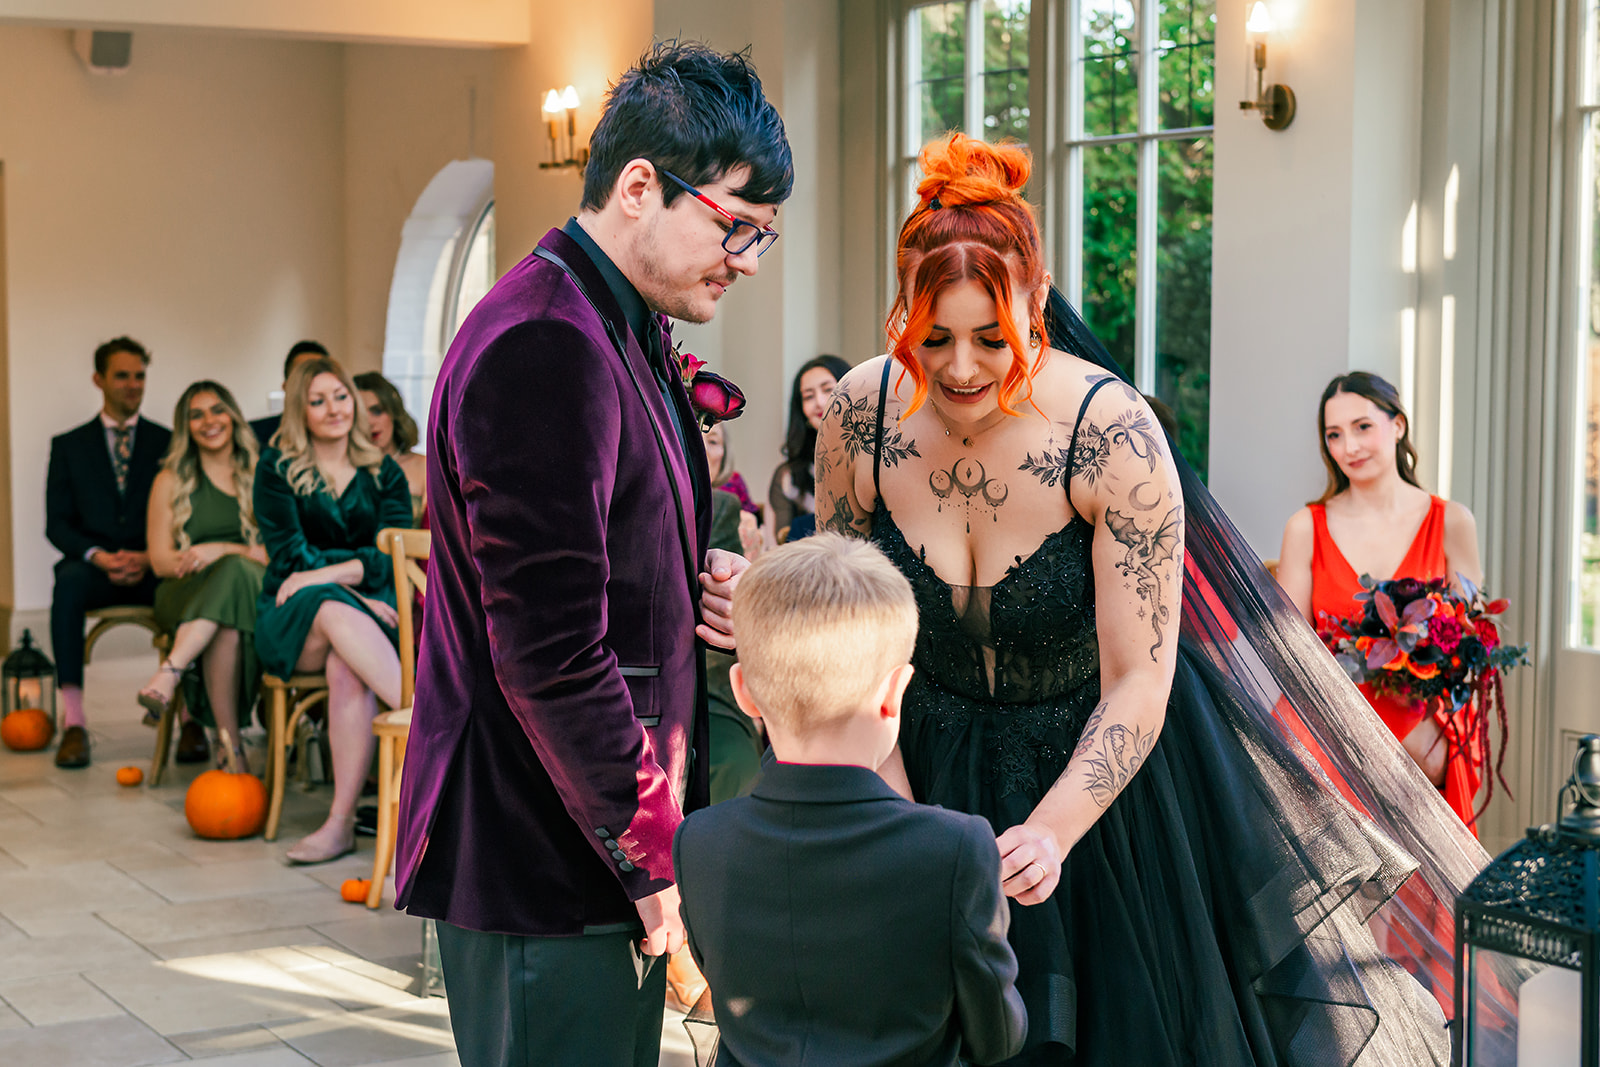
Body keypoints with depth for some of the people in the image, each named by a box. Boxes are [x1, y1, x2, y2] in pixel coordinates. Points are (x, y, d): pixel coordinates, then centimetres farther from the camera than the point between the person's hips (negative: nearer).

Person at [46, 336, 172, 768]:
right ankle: (73, 723, -38)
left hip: (154, 568, 0)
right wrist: (98, 557, -14)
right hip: (93, 566, 1)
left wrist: (149, 557, -13)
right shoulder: (69, 446, 13)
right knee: (68, 583, -36)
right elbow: (57, 524, 6)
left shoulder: (168, 443, 13)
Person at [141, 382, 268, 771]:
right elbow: (161, 560, 8)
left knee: (234, 570, -40)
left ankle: (170, 672, -49)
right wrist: (194, 559, -11)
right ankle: (230, 746, -44)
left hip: (255, 590, 0)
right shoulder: (171, 481, 16)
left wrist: (224, 551, -12)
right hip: (185, 596, 0)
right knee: (226, 627, -40)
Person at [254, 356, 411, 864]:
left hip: (369, 608, 1)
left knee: (347, 668, -36)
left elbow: (393, 556, -1)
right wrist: (353, 578, -15)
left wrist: (327, 573, -17)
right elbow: (289, 555, -1)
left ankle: (341, 821, -43)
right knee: (335, 612, -39)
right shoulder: (277, 469, 9)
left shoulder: (384, 474, 13)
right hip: (291, 618, -1)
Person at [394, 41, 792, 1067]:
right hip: (547, 865, -10)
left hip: (615, 840, 10)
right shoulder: (547, 346, -20)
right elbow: (549, 653, -23)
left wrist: (704, 582, 3)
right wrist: (655, 864, -18)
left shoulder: (624, 331, 13)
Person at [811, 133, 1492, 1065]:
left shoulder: (1113, 434, -26)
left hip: (1099, 773, -3)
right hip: (932, 769, 3)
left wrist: (1050, 835, -35)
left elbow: (1137, 685, -23)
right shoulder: (860, 417, -16)